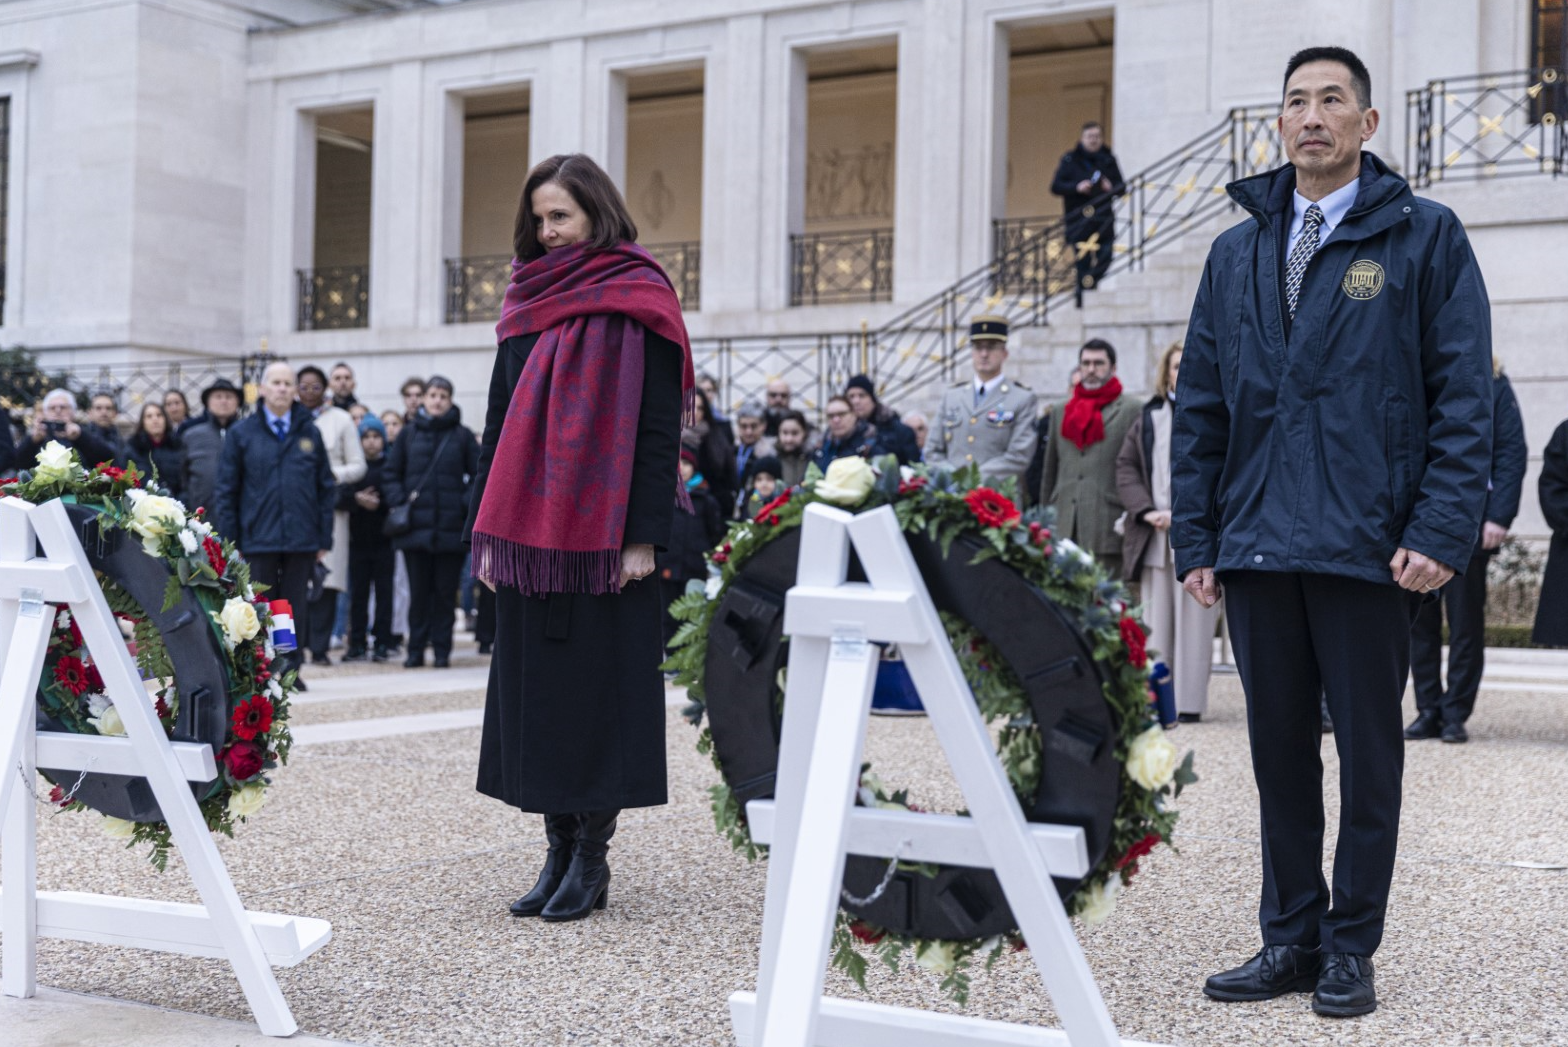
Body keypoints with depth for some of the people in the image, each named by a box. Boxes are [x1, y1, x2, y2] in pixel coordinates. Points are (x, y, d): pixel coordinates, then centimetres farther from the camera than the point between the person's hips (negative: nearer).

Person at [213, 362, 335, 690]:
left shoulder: (310, 433, 9)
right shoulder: (242, 433, 4)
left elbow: (325, 489, 9)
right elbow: (226, 491, 3)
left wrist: (324, 538, 4)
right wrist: (228, 541, -3)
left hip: (301, 540, 2)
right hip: (257, 538, -1)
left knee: (294, 606, 7)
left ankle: (290, 669, 16)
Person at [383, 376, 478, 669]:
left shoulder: (462, 436, 4)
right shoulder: (409, 434, 8)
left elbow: (479, 474, 3)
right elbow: (391, 474, 12)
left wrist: (466, 503, -8)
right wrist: (399, 501, -1)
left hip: (451, 528, -1)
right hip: (415, 526, 1)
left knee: (446, 591, 3)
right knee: (418, 591, 5)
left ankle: (442, 649, 10)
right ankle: (416, 649, 12)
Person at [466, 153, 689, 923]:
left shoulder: (638, 304, -4)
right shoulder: (526, 305, 14)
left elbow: (659, 426, -9)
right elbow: (500, 421, 14)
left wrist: (644, 538, -15)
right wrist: (486, 529, 9)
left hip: (604, 537, -6)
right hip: (527, 534, 6)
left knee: (597, 683, -1)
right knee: (535, 682, 6)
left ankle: (593, 857, 8)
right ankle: (560, 849, 15)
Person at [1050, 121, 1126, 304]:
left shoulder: (1108, 160, 11)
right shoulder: (1070, 160, 2)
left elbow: (1122, 187, 14)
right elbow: (1055, 186, -1)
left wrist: (1111, 187, -9)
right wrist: (1077, 187, -17)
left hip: (1103, 220, 3)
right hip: (1078, 219, -3)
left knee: (1104, 260, 0)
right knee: (1082, 261, -6)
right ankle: (1082, 302, 2)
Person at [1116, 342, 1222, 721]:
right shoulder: (1149, 417, 16)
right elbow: (1126, 466, 12)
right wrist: (1146, 511, -4)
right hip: (1154, 538, 4)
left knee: (1193, 622, -4)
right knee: (1156, 622, 3)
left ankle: (1188, 702, 1)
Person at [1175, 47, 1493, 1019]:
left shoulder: (1425, 237, 2)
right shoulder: (1237, 252, 13)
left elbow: (1463, 396, -4)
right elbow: (1200, 407, 13)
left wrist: (1441, 532, -13)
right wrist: (1196, 538, 7)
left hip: (1369, 549, -4)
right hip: (1257, 546, 4)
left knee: (1368, 752, 6)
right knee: (1280, 749, 11)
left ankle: (1351, 948, 18)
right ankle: (1290, 937, 22)